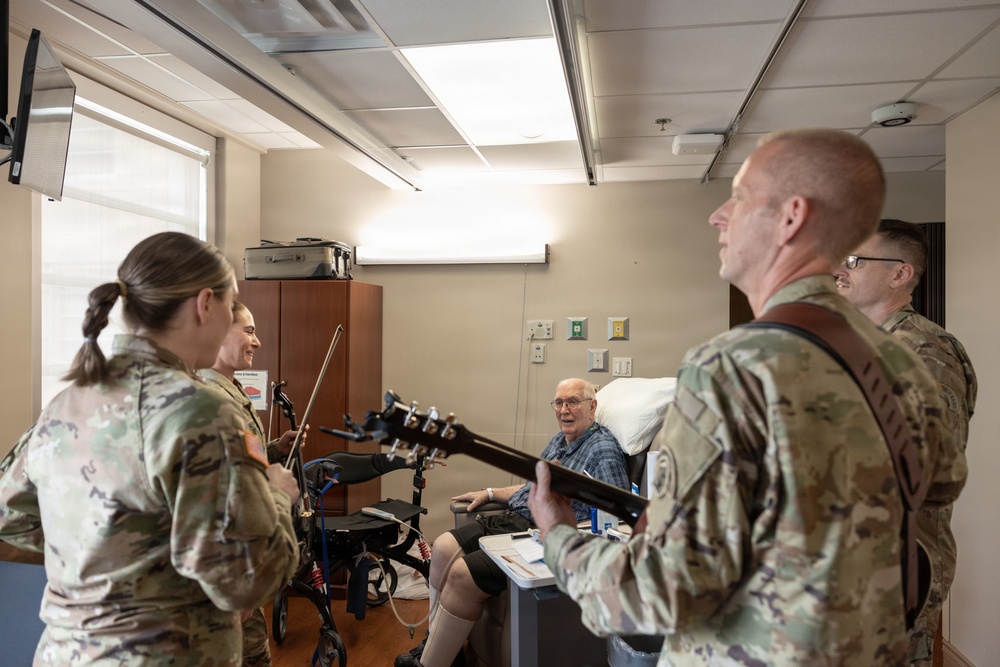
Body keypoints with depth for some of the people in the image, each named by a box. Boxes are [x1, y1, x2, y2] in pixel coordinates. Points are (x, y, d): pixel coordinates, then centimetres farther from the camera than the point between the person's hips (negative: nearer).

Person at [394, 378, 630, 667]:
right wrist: (490, 493, 21)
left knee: (462, 574, -20)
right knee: (443, 548, -3)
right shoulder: (558, 441, 17)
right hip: (513, 519, 10)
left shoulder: (604, 449, -11)